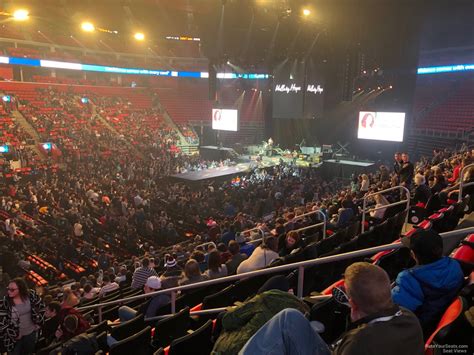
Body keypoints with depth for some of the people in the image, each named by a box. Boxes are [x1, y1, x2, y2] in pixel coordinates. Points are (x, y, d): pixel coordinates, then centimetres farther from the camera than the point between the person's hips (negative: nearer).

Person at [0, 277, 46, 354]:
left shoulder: (31, 295, -12)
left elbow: (41, 307, 2)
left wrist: (38, 323, 0)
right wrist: (14, 334, -13)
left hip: (31, 333, 2)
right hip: (14, 336, -2)